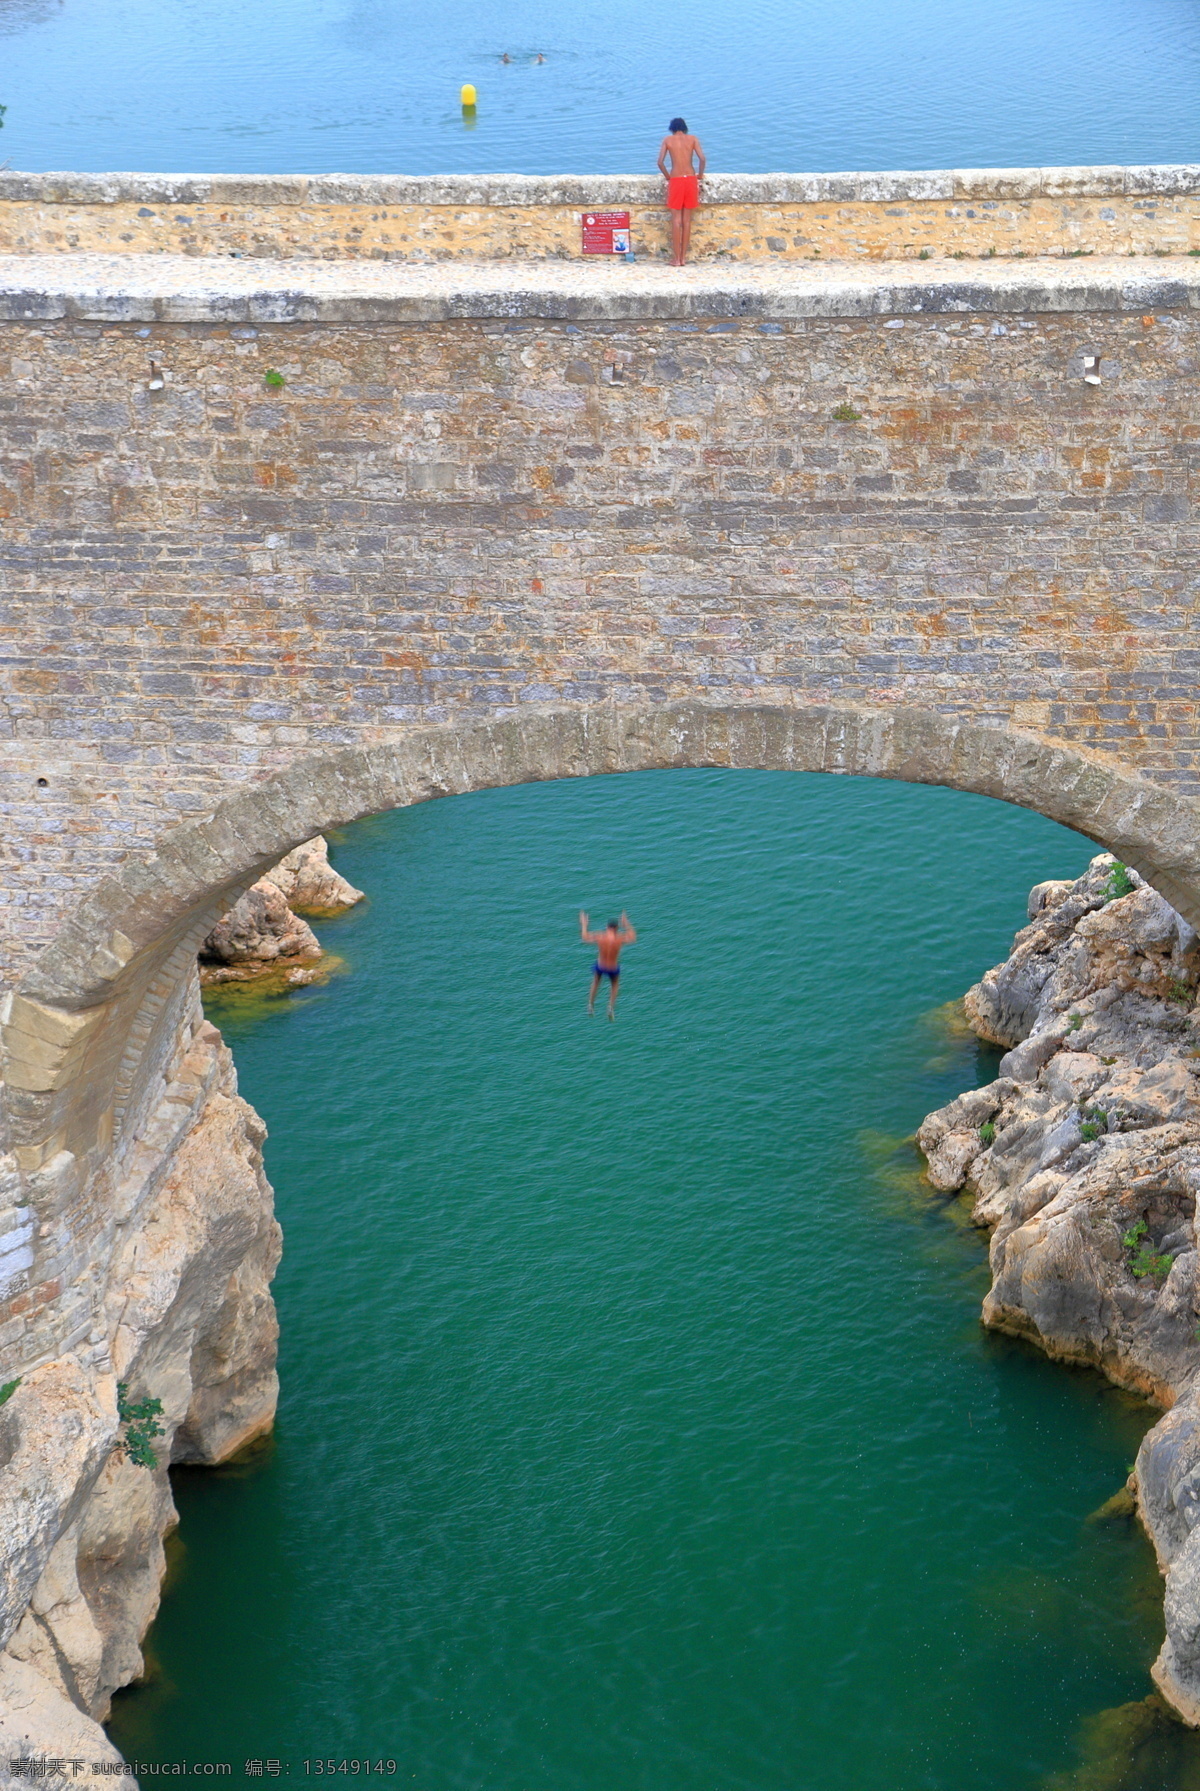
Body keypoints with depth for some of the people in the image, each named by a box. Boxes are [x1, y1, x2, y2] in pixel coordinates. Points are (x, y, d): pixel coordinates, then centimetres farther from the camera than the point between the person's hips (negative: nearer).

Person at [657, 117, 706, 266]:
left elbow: (660, 162, -3)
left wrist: (667, 176, 12)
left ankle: (676, 258, -5)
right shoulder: (693, 139, 8)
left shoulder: (668, 139, 5)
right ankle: (683, 257, 6)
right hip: (691, 179, 2)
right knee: (687, 219, 6)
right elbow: (702, 158, -3)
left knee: (676, 219, -1)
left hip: (675, 180, -2)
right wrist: (700, 175, 11)